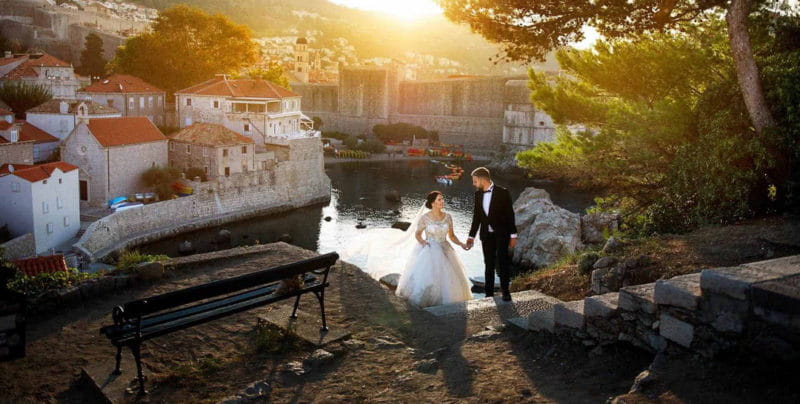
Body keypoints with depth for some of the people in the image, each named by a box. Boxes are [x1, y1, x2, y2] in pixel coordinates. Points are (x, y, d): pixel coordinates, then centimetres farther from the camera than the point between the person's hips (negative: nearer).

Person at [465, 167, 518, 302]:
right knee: (489, 265, 8)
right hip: (486, 235, 4)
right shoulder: (478, 194, 5)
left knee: (502, 261, -8)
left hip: (501, 234, -4)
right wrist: (471, 236, 10)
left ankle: (505, 291, 7)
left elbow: (510, 214, -7)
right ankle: (489, 294, 15)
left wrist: (513, 235, -8)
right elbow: (476, 216, 11)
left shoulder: (502, 192, -9)